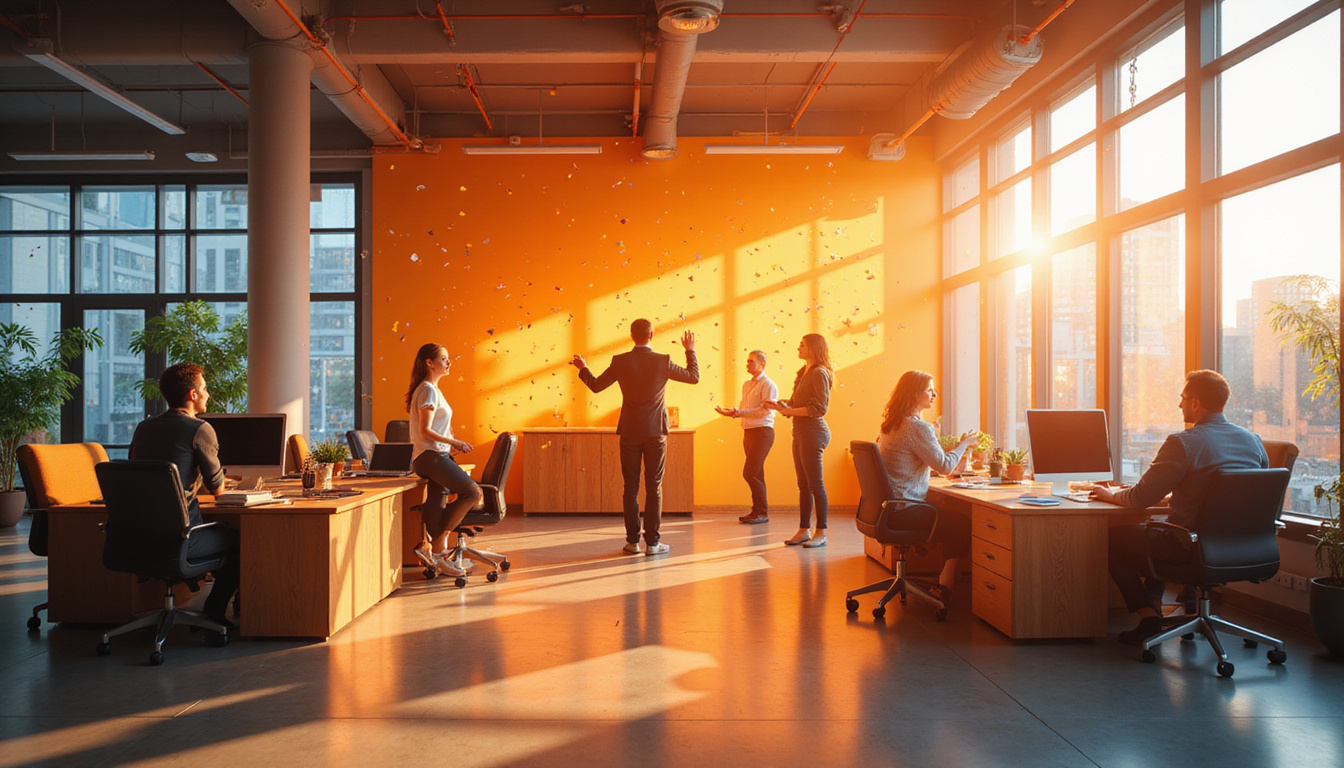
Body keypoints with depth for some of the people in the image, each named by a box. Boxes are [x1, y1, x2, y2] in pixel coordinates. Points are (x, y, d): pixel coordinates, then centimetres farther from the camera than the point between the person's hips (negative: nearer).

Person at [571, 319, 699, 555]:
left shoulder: (620, 361, -4)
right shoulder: (663, 362, -5)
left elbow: (596, 386, 6)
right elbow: (694, 376, 9)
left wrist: (583, 369, 25)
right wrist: (690, 351, 24)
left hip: (629, 433, 1)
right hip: (656, 433, -1)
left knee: (631, 488, 7)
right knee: (654, 488, 4)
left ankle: (633, 541, 9)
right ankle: (652, 542, 4)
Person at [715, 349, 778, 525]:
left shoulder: (768, 385, -9)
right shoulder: (746, 385, 17)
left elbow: (765, 410, -19)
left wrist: (739, 412, -22)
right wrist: (731, 412, -1)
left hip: (762, 432, -8)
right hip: (749, 432, 8)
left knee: (750, 473, -13)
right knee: (756, 475, 11)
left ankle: (763, 512, -5)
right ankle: (757, 510, 17)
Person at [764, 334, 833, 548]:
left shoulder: (820, 373, -11)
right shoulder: (804, 373, 17)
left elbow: (819, 407, -18)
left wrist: (790, 411, -15)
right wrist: (781, 406, 1)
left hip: (813, 432, -9)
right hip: (800, 433, 9)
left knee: (815, 484, -5)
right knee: (803, 485, 11)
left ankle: (821, 533, 0)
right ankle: (804, 530, 17)